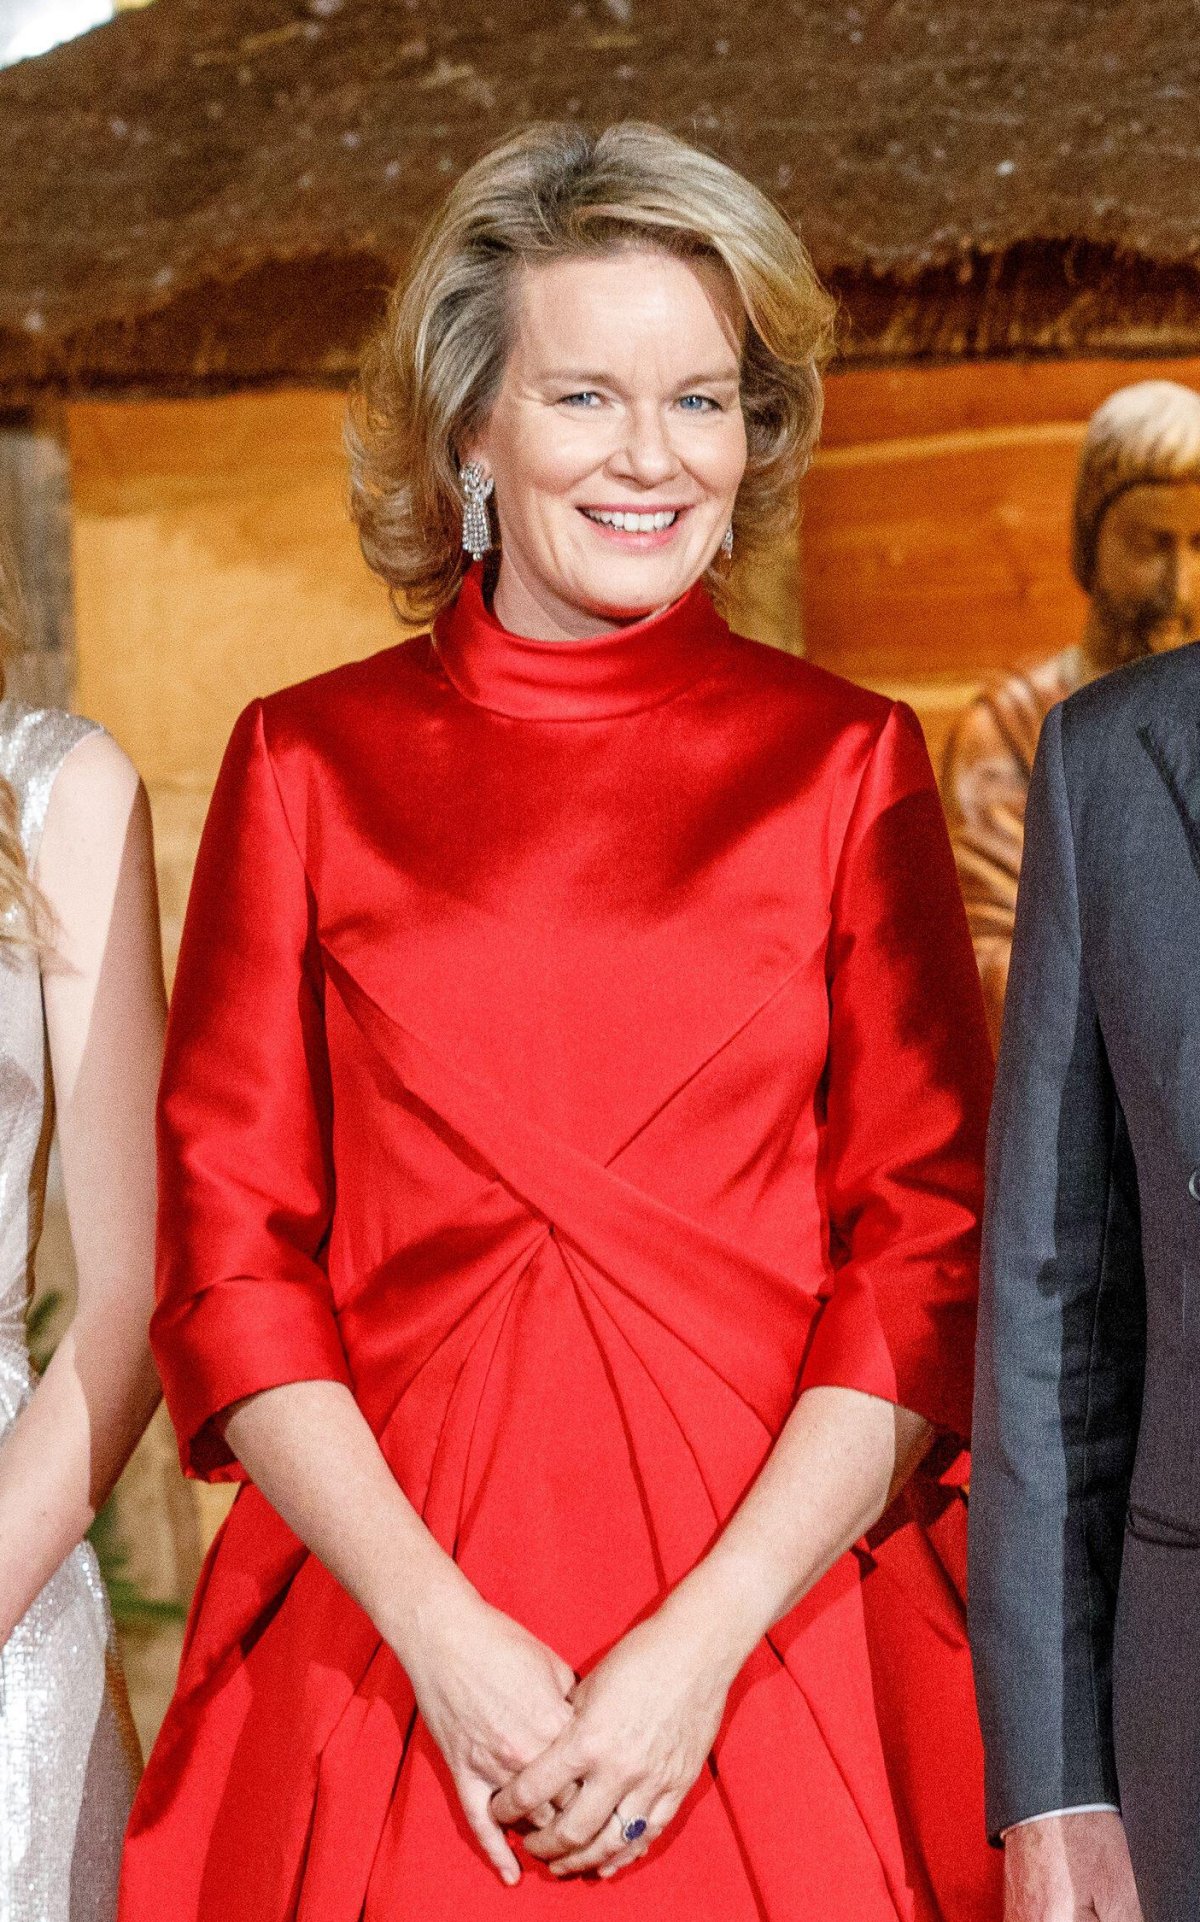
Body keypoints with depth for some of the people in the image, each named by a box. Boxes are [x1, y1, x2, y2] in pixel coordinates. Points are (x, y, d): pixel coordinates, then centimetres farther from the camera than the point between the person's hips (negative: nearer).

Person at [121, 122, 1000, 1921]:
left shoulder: (848, 766, 3)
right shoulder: (307, 765, 3)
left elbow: (930, 1254, -2)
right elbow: (228, 1258, 1)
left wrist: (704, 1643, -12)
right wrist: (439, 1630, -10)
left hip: (783, 1638, 0)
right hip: (382, 1668, 0)